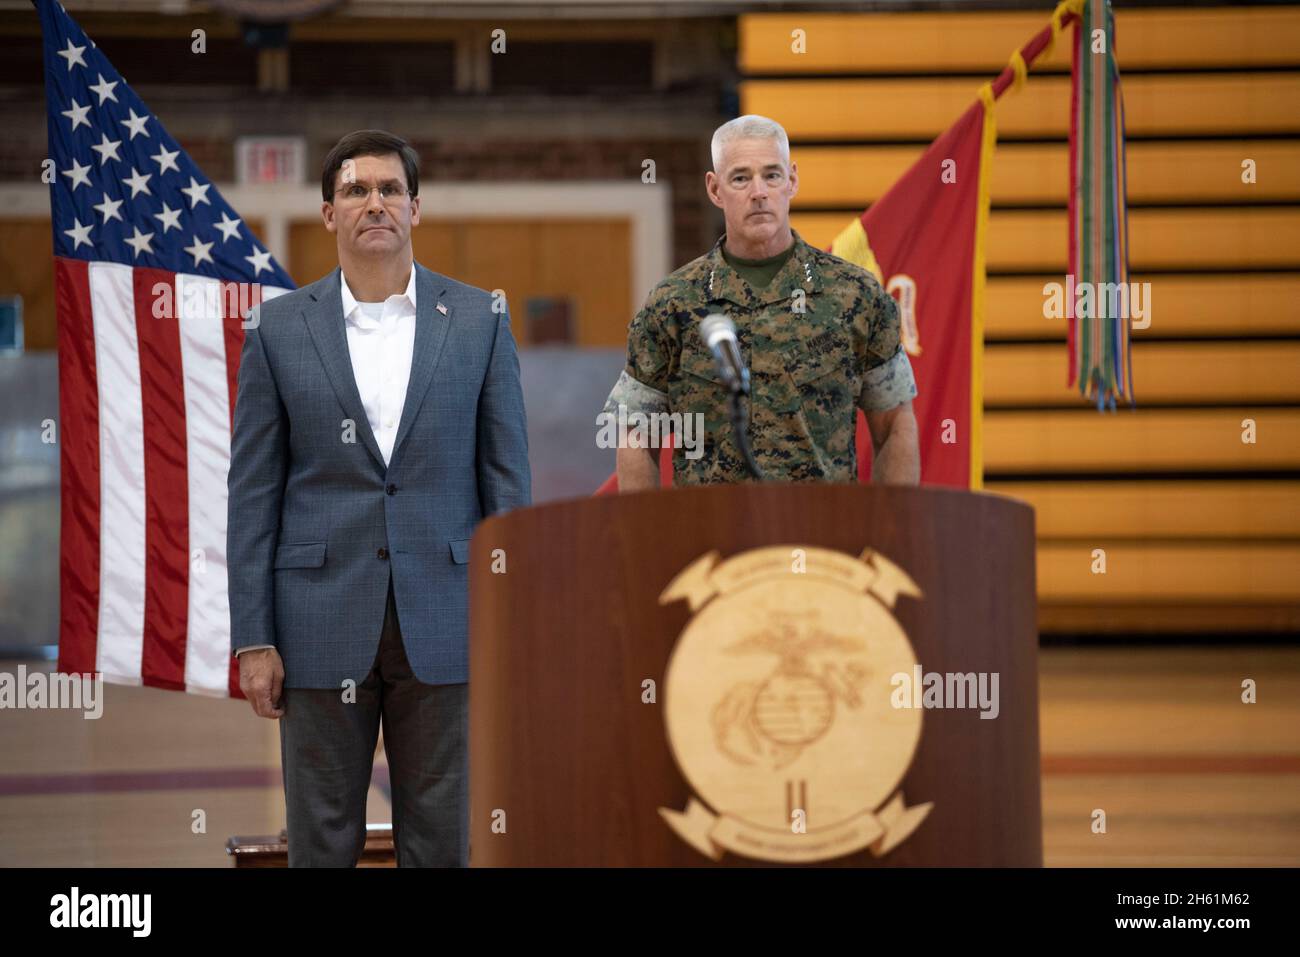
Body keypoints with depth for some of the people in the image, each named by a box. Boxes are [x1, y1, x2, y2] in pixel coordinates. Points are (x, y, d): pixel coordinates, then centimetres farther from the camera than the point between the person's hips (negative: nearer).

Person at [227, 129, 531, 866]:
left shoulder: (479, 321, 5)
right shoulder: (279, 329, 4)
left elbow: (506, 477, 5)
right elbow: (253, 494, 3)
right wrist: (252, 638, -3)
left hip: (443, 621, 0)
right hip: (324, 623, 0)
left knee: (440, 841, 4)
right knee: (323, 842, 4)